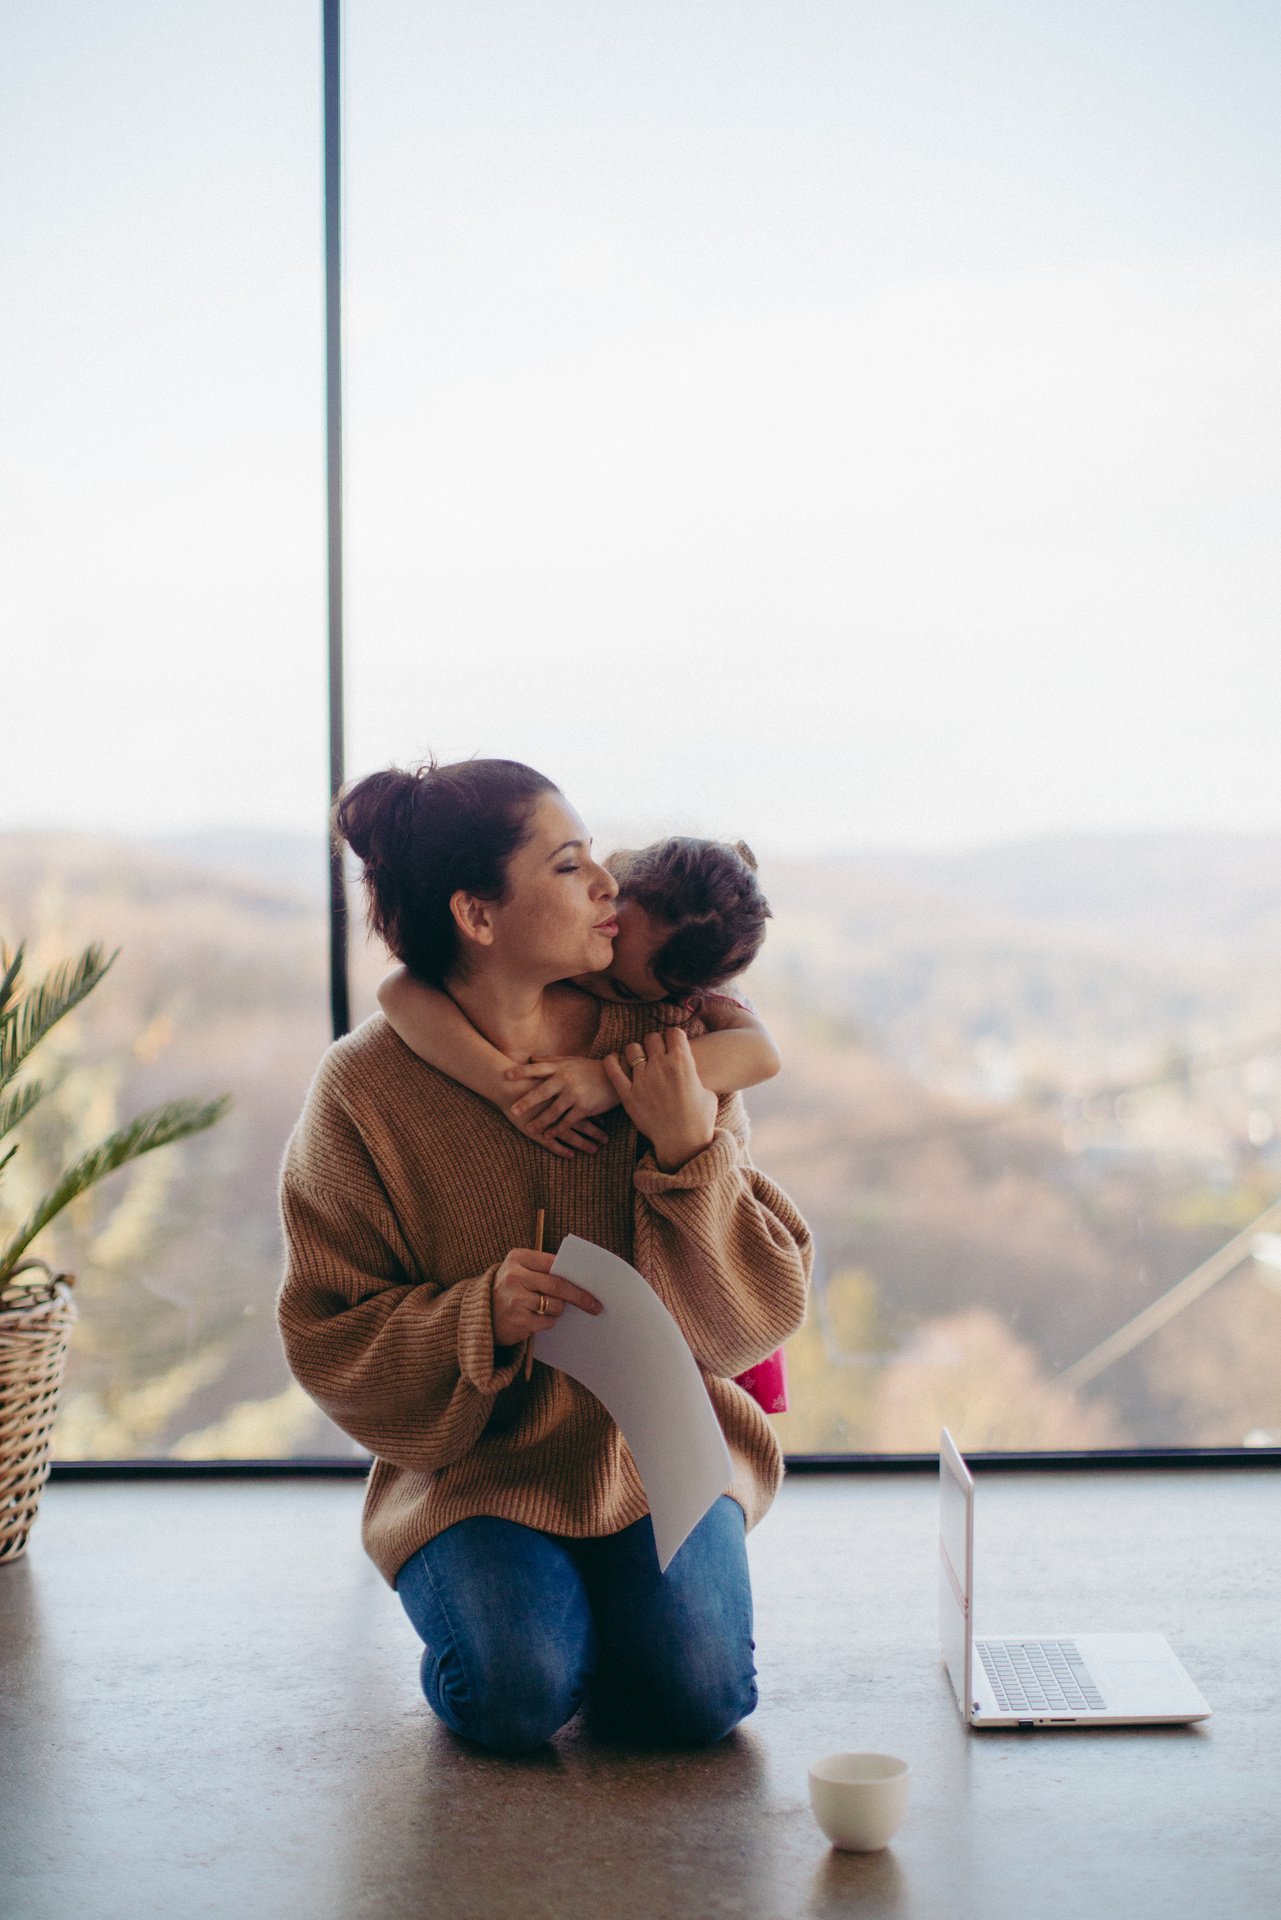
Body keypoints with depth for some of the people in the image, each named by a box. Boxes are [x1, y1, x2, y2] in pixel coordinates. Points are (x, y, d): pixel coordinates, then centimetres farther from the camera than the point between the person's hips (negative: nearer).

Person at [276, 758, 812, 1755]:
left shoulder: (665, 1045, -5)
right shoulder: (367, 1090, -10)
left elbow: (756, 1314, -4)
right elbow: (330, 1342, -6)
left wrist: (690, 1153, -20)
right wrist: (479, 1319, -24)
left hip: (663, 1447, 2)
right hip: (473, 1468, -1)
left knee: (697, 1690, -21)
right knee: (520, 1695, -24)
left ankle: (631, 1595, 13)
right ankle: (488, 1597, 10)